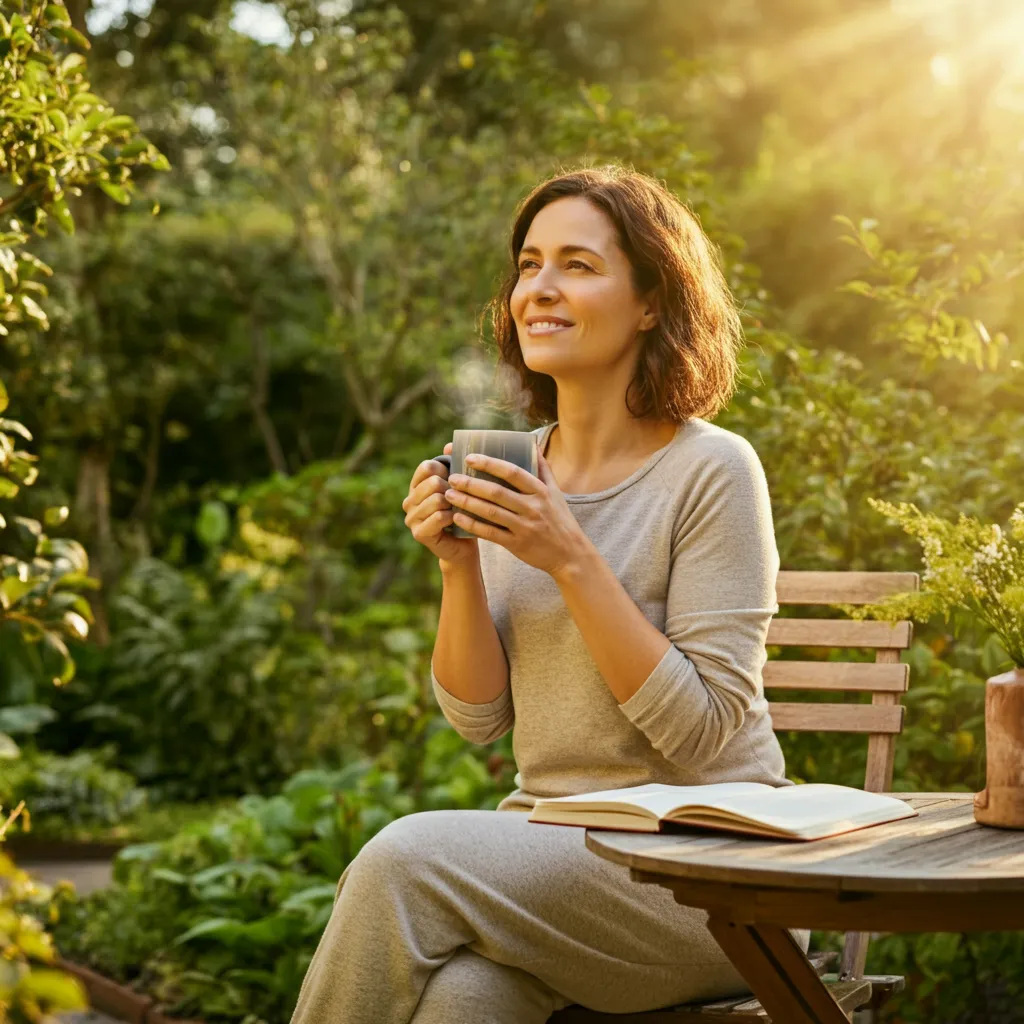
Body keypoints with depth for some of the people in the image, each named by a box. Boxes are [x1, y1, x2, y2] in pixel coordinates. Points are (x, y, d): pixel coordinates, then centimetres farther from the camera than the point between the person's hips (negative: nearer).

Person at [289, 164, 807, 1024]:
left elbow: (701, 732, -14)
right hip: (547, 842, 4)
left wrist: (571, 561, -20)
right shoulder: (517, 469, 10)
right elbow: (478, 717, 8)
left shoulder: (712, 470, -8)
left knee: (407, 858, -28)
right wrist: (458, 565, -8)